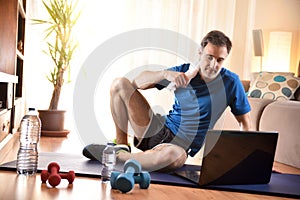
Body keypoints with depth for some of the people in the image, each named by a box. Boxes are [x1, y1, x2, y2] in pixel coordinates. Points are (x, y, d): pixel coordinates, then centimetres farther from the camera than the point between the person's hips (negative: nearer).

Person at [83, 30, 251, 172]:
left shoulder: (230, 82, -5)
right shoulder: (184, 71, 0)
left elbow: (244, 121, 3)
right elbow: (138, 82, -5)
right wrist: (166, 74, -23)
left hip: (181, 144, -3)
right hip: (157, 129, 4)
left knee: (173, 155, -43)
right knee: (120, 84, -6)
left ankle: (119, 156, -19)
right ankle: (121, 144, 1)